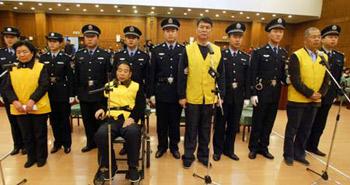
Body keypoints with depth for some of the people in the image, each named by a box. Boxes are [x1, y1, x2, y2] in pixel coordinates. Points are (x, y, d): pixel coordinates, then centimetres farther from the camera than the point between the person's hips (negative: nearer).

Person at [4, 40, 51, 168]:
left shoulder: (40, 67, -3)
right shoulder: (13, 70, 9)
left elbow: (43, 86, -13)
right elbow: (8, 88, 3)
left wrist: (32, 101, -21)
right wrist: (15, 102, -14)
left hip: (38, 108, -4)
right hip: (19, 108, 4)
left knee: (40, 134, 8)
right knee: (26, 135, 15)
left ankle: (41, 157, 25)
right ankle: (31, 157, 31)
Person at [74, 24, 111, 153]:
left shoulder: (105, 55, -1)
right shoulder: (78, 55, 8)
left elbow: (109, 76, -3)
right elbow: (76, 76, 6)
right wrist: (76, 93, 4)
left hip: (100, 95, -3)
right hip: (84, 95, 3)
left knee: (99, 120, 6)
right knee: (87, 120, 12)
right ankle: (91, 142, 29)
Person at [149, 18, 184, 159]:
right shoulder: (156, 50, 4)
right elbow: (152, 74, 2)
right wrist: (152, 94, -2)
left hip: (177, 93, 0)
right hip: (161, 92, 1)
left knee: (175, 122, 12)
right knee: (161, 122, 12)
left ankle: (174, 146, 30)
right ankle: (162, 146, 30)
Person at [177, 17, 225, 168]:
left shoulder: (217, 51, 4)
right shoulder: (188, 49, -2)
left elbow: (221, 75, 6)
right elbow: (182, 75, -4)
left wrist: (221, 95, 1)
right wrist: (181, 96, -7)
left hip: (210, 98, 2)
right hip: (192, 98, -2)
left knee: (205, 128, 14)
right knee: (191, 128, 10)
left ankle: (203, 155, 30)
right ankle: (188, 155, 25)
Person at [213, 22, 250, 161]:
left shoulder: (246, 57, 8)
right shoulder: (220, 55, -2)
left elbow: (247, 79, 7)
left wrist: (246, 97, 2)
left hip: (238, 97, 3)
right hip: (223, 96, -3)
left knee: (234, 125, 12)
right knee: (220, 125, 7)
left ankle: (229, 149, 29)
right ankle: (217, 150, 23)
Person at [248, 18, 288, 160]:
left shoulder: (284, 54, 10)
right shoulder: (259, 52, -6)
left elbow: (283, 73, 14)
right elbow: (253, 75, -11)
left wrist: (286, 79, -7)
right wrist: (253, 94, -15)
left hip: (276, 94, 5)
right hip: (261, 93, -4)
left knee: (269, 122, 13)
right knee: (257, 122, 6)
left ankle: (263, 147, 28)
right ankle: (253, 148, 22)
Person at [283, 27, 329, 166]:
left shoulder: (324, 57, 9)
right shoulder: (296, 56, -10)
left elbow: (326, 79, 10)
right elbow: (295, 80, -17)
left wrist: (320, 94, -5)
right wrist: (309, 93, -17)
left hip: (315, 101, 6)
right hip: (297, 100, -5)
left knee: (305, 130, 14)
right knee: (292, 129, 6)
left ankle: (299, 154, 29)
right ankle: (288, 155, 21)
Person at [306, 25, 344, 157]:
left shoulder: (340, 57, 10)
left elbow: (339, 78, 12)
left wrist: (335, 94, 7)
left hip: (328, 97, 6)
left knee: (320, 124, 13)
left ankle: (313, 146, 27)